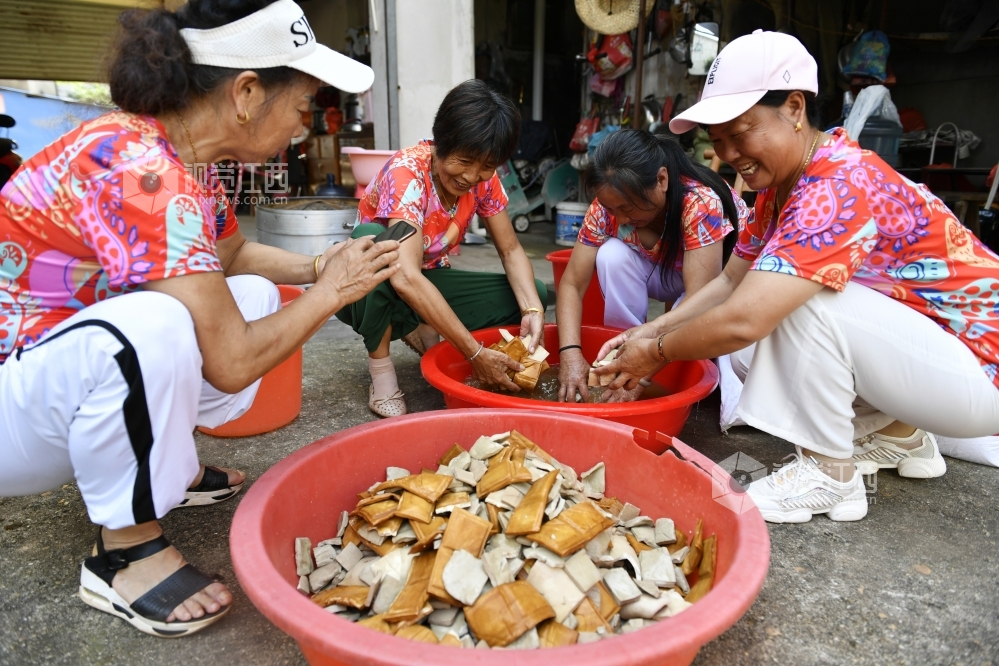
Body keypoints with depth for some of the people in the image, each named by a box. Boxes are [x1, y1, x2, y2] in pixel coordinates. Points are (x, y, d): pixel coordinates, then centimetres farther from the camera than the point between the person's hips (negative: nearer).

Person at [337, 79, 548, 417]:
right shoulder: (406, 172, -29)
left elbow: (511, 250, -6)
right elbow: (406, 279, -41)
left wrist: (532, 310, -26)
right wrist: (476, 353, -43)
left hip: (429, 283, 5)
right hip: (369, 288, -5)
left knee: (534, 295, -13)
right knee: (372, 239, -39)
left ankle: (423, 332, 4)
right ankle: (380, 364, -19)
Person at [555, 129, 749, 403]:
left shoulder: (702, 203, -35)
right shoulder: (607, 205, -22)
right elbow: (572, 284, -20)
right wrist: (570, 354, -36)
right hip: (668, 275, 4)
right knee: (612, 254, -26)